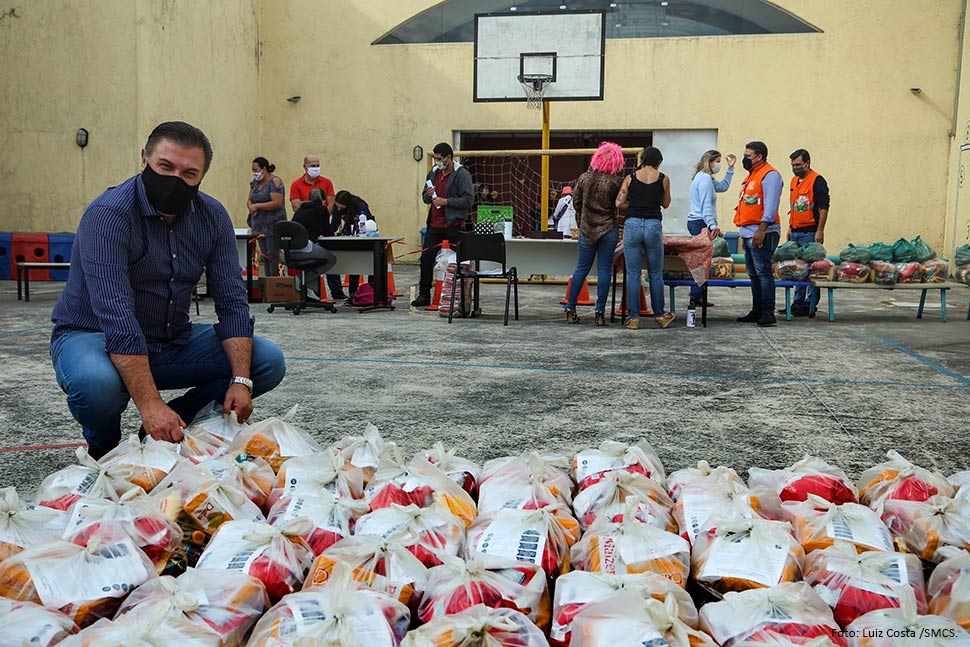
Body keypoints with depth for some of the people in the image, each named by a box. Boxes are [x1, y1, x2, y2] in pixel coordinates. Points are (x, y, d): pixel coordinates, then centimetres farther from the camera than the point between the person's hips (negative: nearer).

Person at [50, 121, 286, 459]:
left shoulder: (213, 217, -4)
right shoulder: (108, 215, -23)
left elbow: (231, 302, -6)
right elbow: (116, 316, -32)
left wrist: (241, 381, -20)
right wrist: (150, 404, -40)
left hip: (173, 342, 5)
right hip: (96, 335, -5)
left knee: (268, 361, -10)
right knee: (95, 383, -39)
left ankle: (172, 429, 5)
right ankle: (103, 444, -1)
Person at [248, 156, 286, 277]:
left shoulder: (275, 182, -10)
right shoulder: (255, 182, 14)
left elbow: (277, 203, -19)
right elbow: (249, 200, 17)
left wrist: (257, 206, -16)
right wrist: (250, 207, -7)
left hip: (273, 225, -8)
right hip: (259, 225, 8)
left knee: (272, 256, -9)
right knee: (264, 257, 7)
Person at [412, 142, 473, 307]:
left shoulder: (462, 174, -7)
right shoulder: (433, 173, 14)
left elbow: (468, 200, -14)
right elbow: (425, 198, 22)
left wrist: (445, 201, -17)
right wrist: (428, 194, -1)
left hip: (453, 226, -6)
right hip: (434, 224, 6)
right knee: (426, 258, 3)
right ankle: (424, 295, 11)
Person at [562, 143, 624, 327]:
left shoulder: (584, 178, -1)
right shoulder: (615, 182, -10)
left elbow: (576, 202, 7)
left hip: (587, 229, 3)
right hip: (609, 229, -3)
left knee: (582, 268, 11)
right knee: (604, 270, 3)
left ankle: (570, 308, 11)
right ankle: (600, 312, 3)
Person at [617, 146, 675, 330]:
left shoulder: (630, 178, 3)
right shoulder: (664, 179, 3)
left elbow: (619, 203, 1)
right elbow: (666, 204, 14)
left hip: (632, 225, 0)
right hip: (654, 226, 0)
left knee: (633, 274, 5)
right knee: (656, 274, 12)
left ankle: (634, 317, 5)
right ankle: (659, 315, 20)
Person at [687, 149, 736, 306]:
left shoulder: (706, 178, 19)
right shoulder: (705, 178, -12)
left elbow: (723, 186, 33)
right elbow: (706, 205, -21)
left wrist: (730, 168, 28)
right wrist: (713, 225, -28)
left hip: (696, 222, 11)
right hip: (701, 223, -11)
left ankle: (696, 296, 9)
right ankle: (696, 296, -13)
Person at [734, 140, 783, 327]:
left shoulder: (770, 175, -8)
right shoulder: (752, 175, 22)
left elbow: (770, 205, -17)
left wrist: (762, 230, -24)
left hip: (762, 234, -10)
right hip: (748, 233, 10)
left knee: (763, 273, -10)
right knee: (754, 275, 12)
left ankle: (768, 313, -8)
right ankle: (757, 311, 17)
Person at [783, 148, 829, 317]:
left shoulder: (817, 181, -9)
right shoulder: (794, 180, 16)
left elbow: (824, 208, -13)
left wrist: (820, 231, -19)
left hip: (810, 233, -8)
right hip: (796, 232, 8)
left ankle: (810, 306, 0)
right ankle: (798, 303, 17)